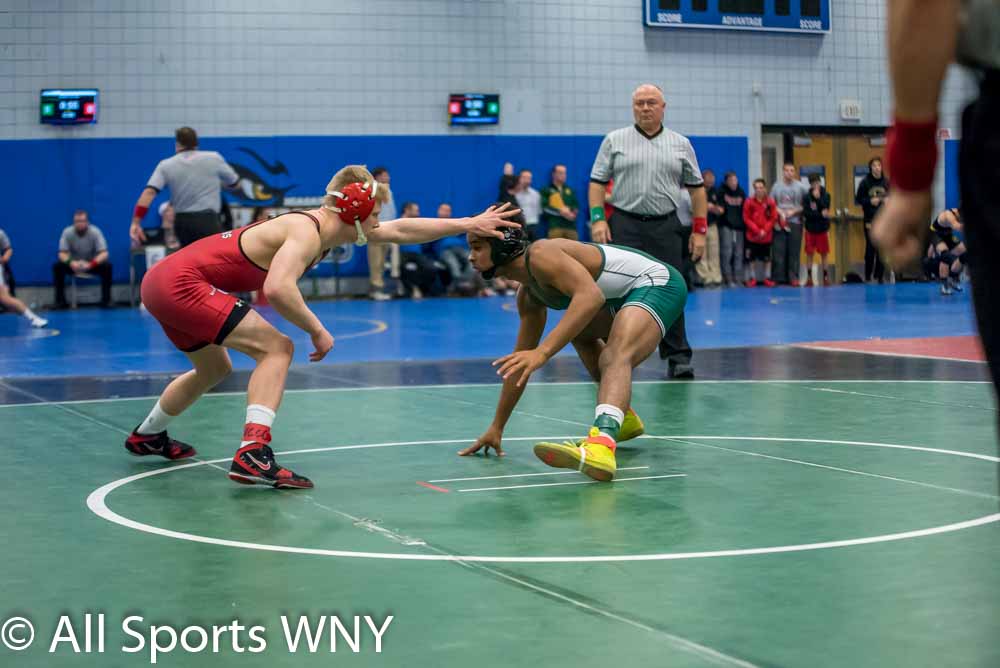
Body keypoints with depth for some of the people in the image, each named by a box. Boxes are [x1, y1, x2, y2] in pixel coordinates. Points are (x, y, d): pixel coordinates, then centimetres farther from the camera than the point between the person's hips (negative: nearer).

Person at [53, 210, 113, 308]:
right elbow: (62, 253, -17)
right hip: (74, 264, 1)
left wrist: (91, 264, -43)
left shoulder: (95, 232, -21)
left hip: (92, 264, -1)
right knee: (57, 266, -27)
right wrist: (71, 262, -41)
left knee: (107, 266, -31)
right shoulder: (67, 232, -17)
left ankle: (106, 300, -21)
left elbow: (104, 253, -25)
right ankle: (60, 301, -18)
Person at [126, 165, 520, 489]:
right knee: (276, 347, -14)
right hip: (182, 283, -10)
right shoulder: (307, 231, -19)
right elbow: (277, 289, -35)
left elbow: (400, 231, 15)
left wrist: (467, 224, 15)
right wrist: (317, 331, -21)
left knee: (214, 370, 29)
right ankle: (253, 454, -24)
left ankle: (147, 436, 48)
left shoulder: (326, 224, 9)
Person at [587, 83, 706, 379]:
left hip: (666, 227, 1)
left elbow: (696, 188, 12)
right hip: (624, 226, -1)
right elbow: (597, 182, 7)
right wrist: (598, 218, -7)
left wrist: (699, 230, 5)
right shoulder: (614, 141, 8)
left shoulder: (681, 144, 12)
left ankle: (678, 358, 6)